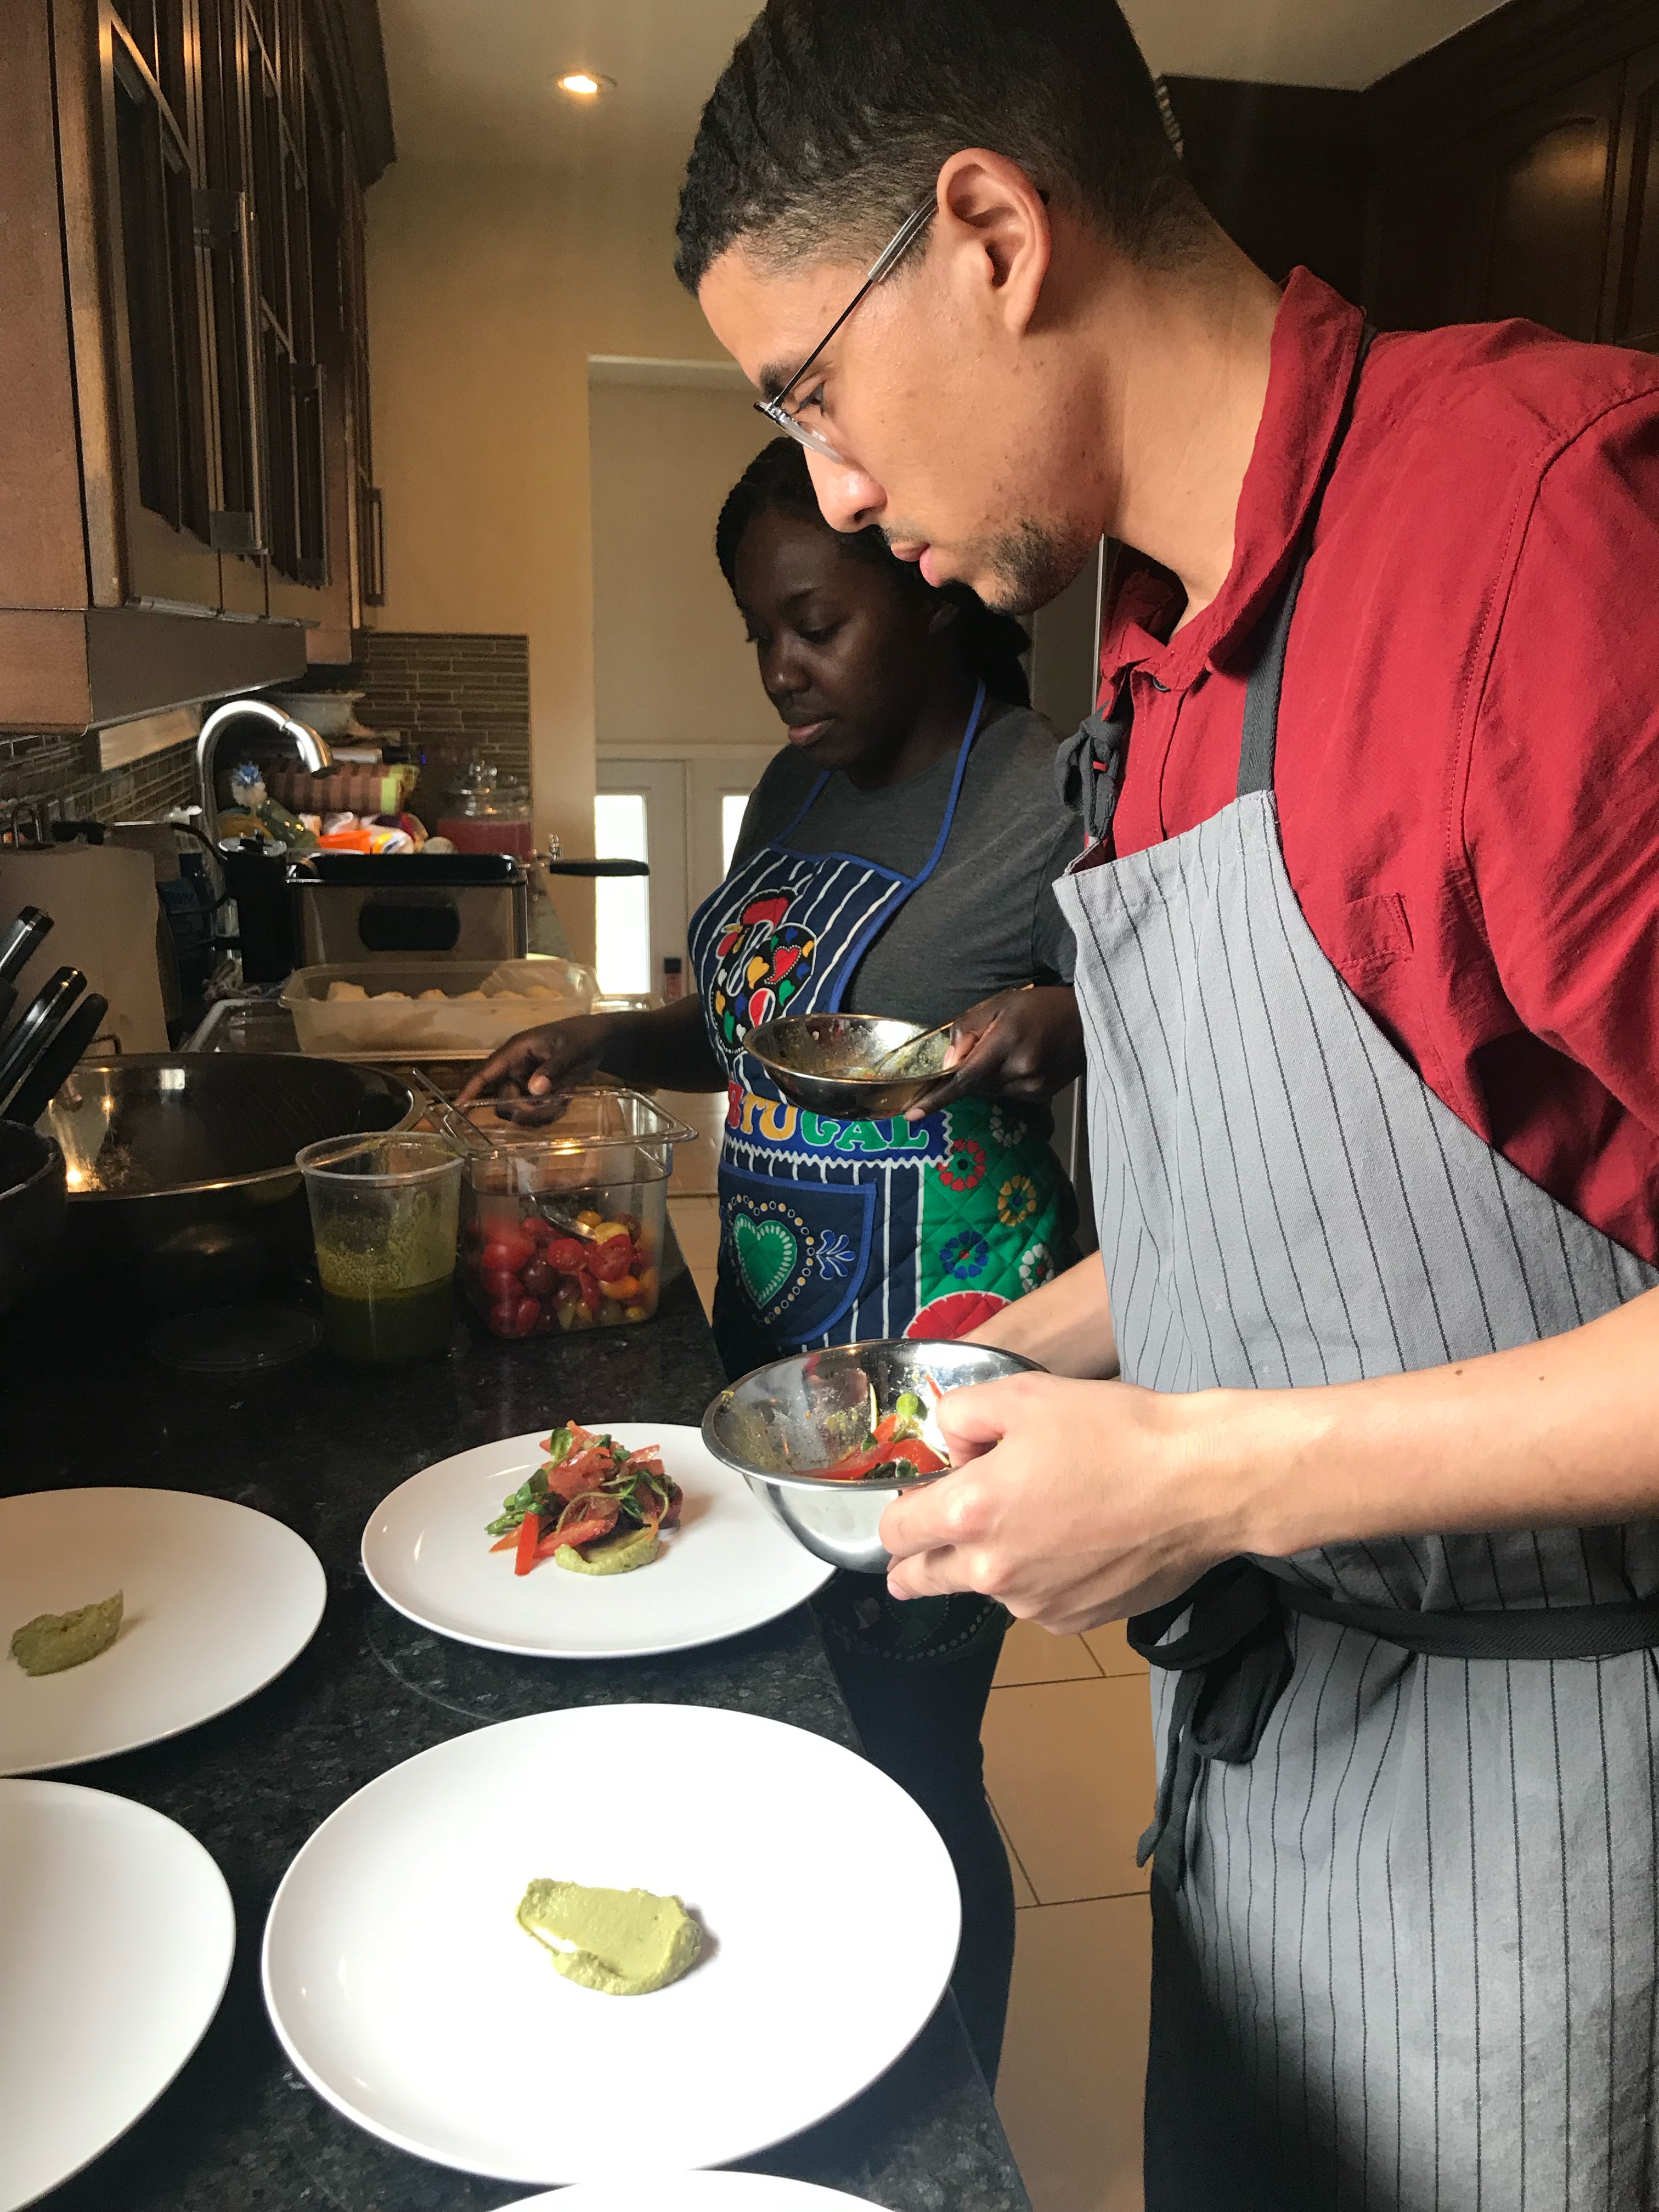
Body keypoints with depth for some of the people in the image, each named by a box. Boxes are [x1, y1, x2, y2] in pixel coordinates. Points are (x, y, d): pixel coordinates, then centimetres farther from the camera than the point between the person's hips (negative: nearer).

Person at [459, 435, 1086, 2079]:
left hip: (939, 1364, -7)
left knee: (909, 1752, 4)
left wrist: (1055, 1028, -29)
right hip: (770, 1327, 8)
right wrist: (607, 1042, 5)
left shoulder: (1054, 800, -13)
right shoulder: (798, 787, 11)